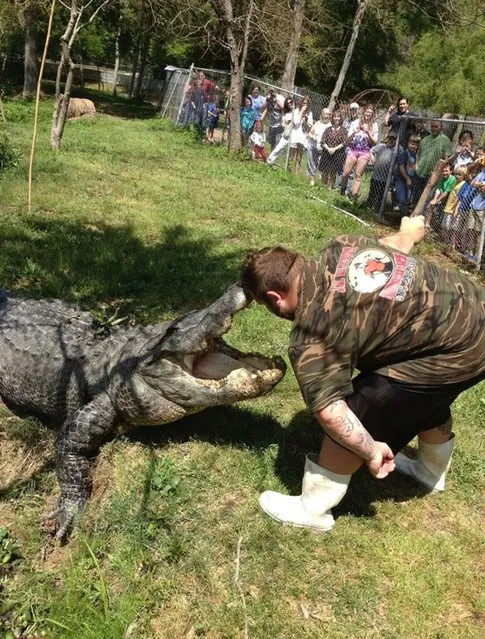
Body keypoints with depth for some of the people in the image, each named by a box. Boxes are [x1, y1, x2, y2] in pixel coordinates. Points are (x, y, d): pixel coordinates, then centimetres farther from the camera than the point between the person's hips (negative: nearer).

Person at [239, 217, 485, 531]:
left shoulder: (312, 334, -20)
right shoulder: (339, 248, 2)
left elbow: (329, 412, -29)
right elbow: (397, 242, 21)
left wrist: (370, 451, -13)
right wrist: (410, 231, 44)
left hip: (453, 354, -9)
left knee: (353, 418, 1)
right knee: (426, 398, 34)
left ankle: (312, 510, 19)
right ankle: (433, 471, 61)